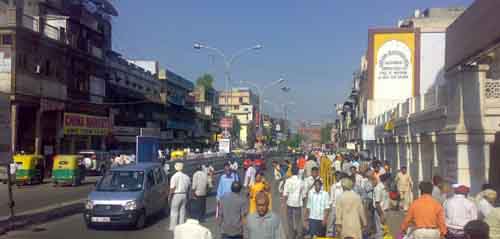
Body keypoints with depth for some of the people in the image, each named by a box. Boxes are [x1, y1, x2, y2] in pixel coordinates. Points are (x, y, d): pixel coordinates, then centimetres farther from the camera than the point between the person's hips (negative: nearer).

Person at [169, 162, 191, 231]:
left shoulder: (174, 177, -13)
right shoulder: (186, 176, 5)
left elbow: (172, 188, -17)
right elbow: (188, 187, 11)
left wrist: (169, 197, -8)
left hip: (176, 195, -5)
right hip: (184, 195, 5)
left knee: (174, 212, 2)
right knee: (182, 211, 10)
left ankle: (173, 227, 5)